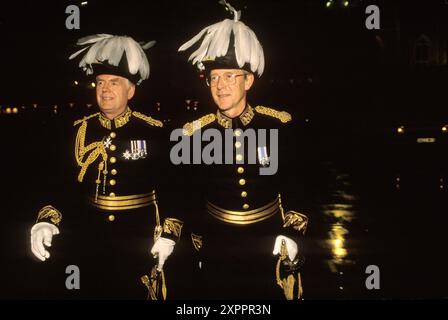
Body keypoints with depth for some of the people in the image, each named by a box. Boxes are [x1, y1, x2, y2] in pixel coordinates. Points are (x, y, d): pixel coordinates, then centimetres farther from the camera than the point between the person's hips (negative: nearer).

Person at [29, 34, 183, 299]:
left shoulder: (154, 131, -4)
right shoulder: (79, 130, 3)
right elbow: (62, 183, 1)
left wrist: (168, 235, -10)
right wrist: (47, 221, -13)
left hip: (140, 245, -2)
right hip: (88, 245, 2)